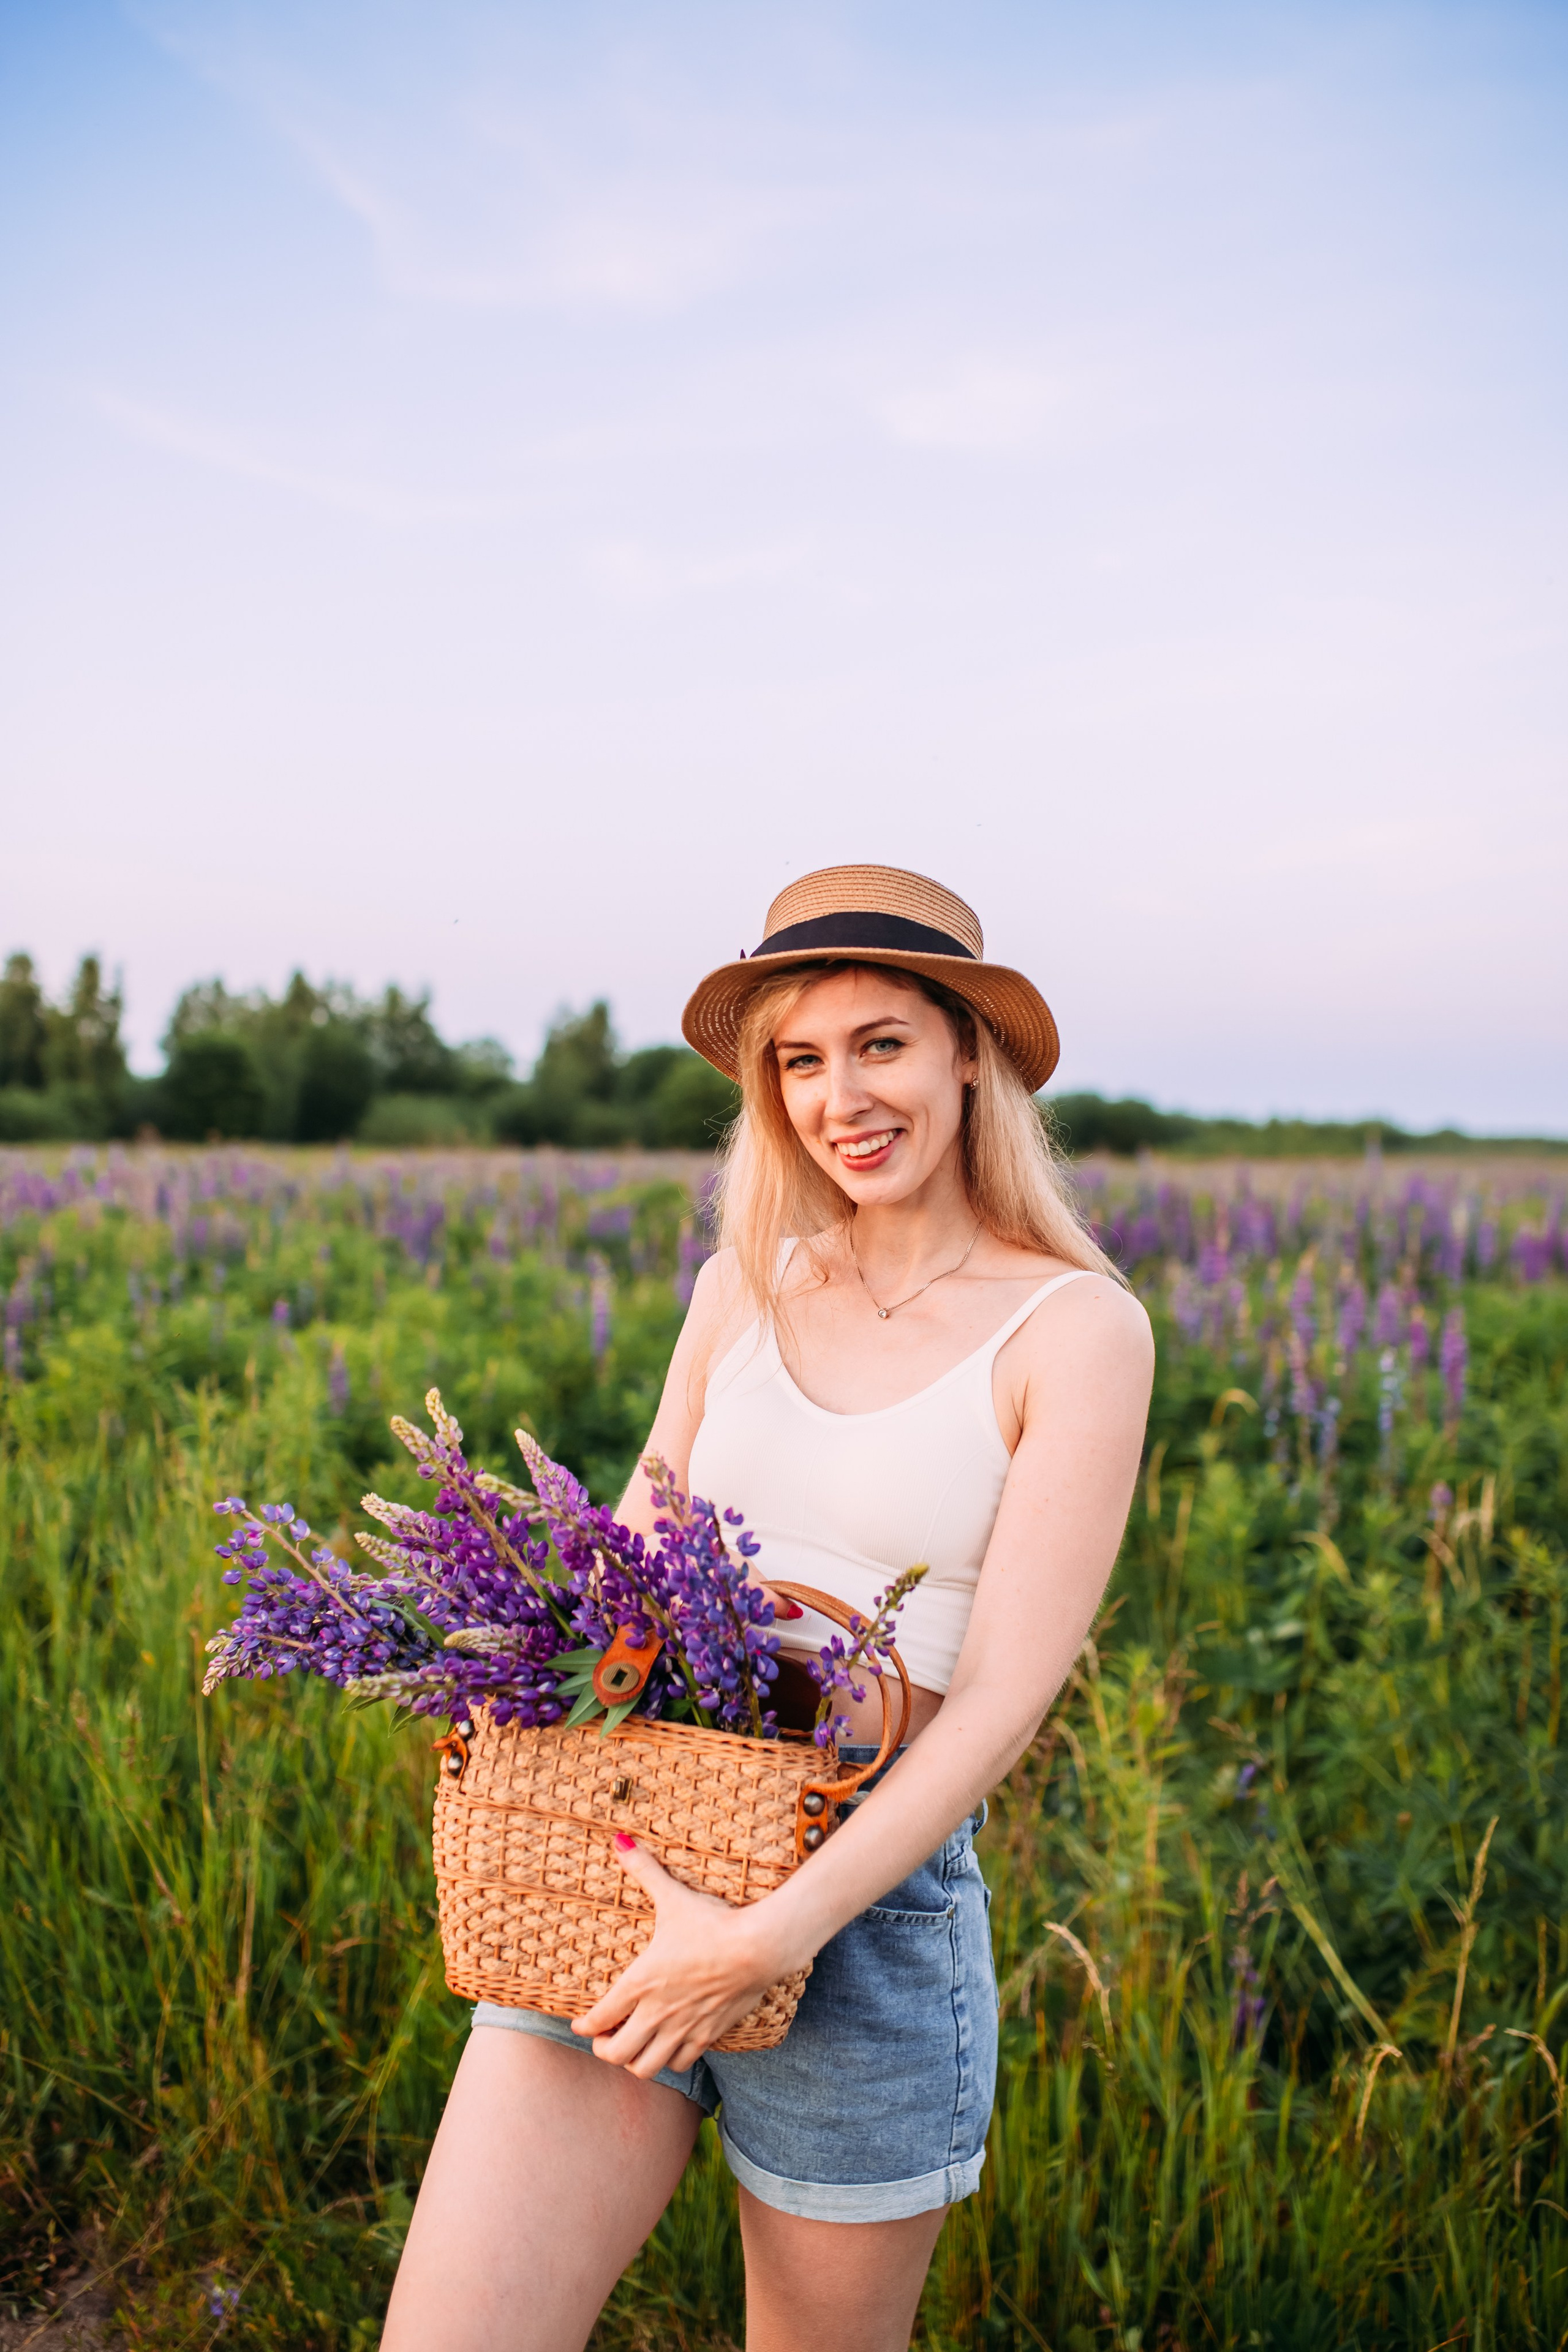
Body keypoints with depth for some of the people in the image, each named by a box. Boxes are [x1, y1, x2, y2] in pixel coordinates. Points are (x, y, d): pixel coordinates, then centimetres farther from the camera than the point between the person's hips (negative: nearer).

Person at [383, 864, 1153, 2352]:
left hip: (868, 1904, -3)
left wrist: (774, 1933, -19)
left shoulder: (1078, 1328, -7)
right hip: (628, 1881, 4)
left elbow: (1006, 1695, -12)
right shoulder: (746, 1284, 7)